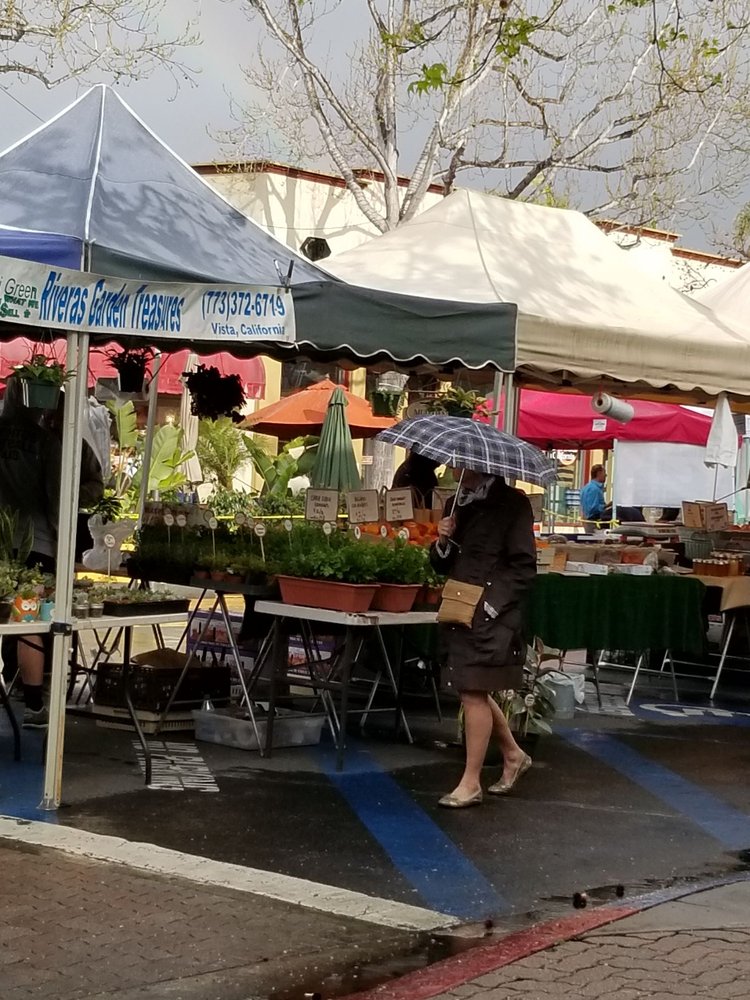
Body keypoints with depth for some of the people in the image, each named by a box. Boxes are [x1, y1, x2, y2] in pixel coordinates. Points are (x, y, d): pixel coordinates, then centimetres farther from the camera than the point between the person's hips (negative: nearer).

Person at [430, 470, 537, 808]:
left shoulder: (512, 503, -7)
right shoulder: (457, 504, 14)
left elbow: (523, 567, -11)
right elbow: (442, 565, 18)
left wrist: (491, 603, -18)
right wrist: (443, 542, -3)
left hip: (491, 617, -7)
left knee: (474, 694, -5)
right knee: (473, 692, 15)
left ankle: (470, 782, 4)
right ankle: (513, 755, 35)